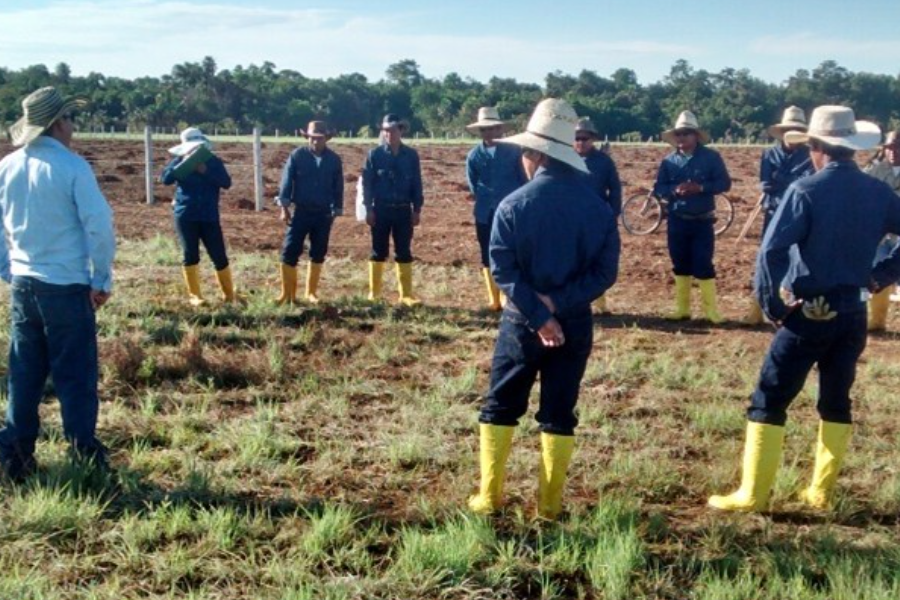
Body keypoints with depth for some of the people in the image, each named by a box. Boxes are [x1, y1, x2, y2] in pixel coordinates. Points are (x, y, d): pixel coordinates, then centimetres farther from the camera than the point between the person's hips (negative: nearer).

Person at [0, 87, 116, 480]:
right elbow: (99, 226, -14)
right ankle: (85, 458, 10)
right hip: (66, 286, -5)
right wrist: (102, 279, -4)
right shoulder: (72, 166, -12)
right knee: (75, 374, 3)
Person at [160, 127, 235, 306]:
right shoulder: (179, 161, 4)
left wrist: (205, 171, -18)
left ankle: (229, 294, 11)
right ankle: (194, 295, 11)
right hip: (185, 215, 0)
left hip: (209, 216, 0)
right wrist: (184, 164, -18)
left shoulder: (214, 161, 3)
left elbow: (226, 183, -8)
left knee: (219, 255, -1)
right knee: (190, 255, 2)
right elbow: (165, 179, -9)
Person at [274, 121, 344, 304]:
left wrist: (336, 212, 8)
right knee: (290, 252, -6)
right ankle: (287, 293, 1)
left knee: (318, 254, 8)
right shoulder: (297, 156, -3)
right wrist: (284, 208, -7)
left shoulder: (334, 159, 3)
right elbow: (286, 181, -2)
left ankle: (311, 292, 19)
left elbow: (338, 187, 8)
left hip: (324, 214, 2)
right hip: (301, 212, -2)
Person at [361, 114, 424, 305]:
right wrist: (368, 209, -7)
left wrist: (417, 210, 2)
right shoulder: (375, 154, -1)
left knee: (404, 253, 4)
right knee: (378, 252, 6)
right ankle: (374, 293, 13)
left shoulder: (411, 155, 4)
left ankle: (406, 294, 8)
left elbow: (416, 184, 6)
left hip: (403, 210, 1)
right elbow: (367, 183, -1)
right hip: (381, 210, -1)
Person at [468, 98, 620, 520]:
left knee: (500, 407, 12)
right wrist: (559, 303, -13)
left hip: (522, 321, -2)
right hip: (575, 323, 2)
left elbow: (504, 271, -14)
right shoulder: (598, 207, -4)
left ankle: (490, 497, 16)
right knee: (558, 413, 10)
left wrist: (539, 315, -13)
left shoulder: (514, 205, -11)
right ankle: (549, 504, 15)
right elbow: (606, 271, -8)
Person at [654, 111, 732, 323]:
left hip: (702, 221, -3)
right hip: (677, 221, 3)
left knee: (703, 265, -4)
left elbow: (725, 183, -6)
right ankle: (682, 308, 19)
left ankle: (711, 309, 5)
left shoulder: (711, 157, -4)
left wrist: (701, 187, -20)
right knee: (680, 266, 9)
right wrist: (675, 190, -18)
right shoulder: (669, 161, 4)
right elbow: (658, 188, 3)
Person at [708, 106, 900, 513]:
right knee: (836, 401, 17)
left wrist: (771, 304, -11)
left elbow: (771, 250, -22)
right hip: (853, 313, 5)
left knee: (769, 400, 2)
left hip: (809, 312, -5)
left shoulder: (806, 191, -13)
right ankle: (821, 492, 21)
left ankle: (752, 495, 3)